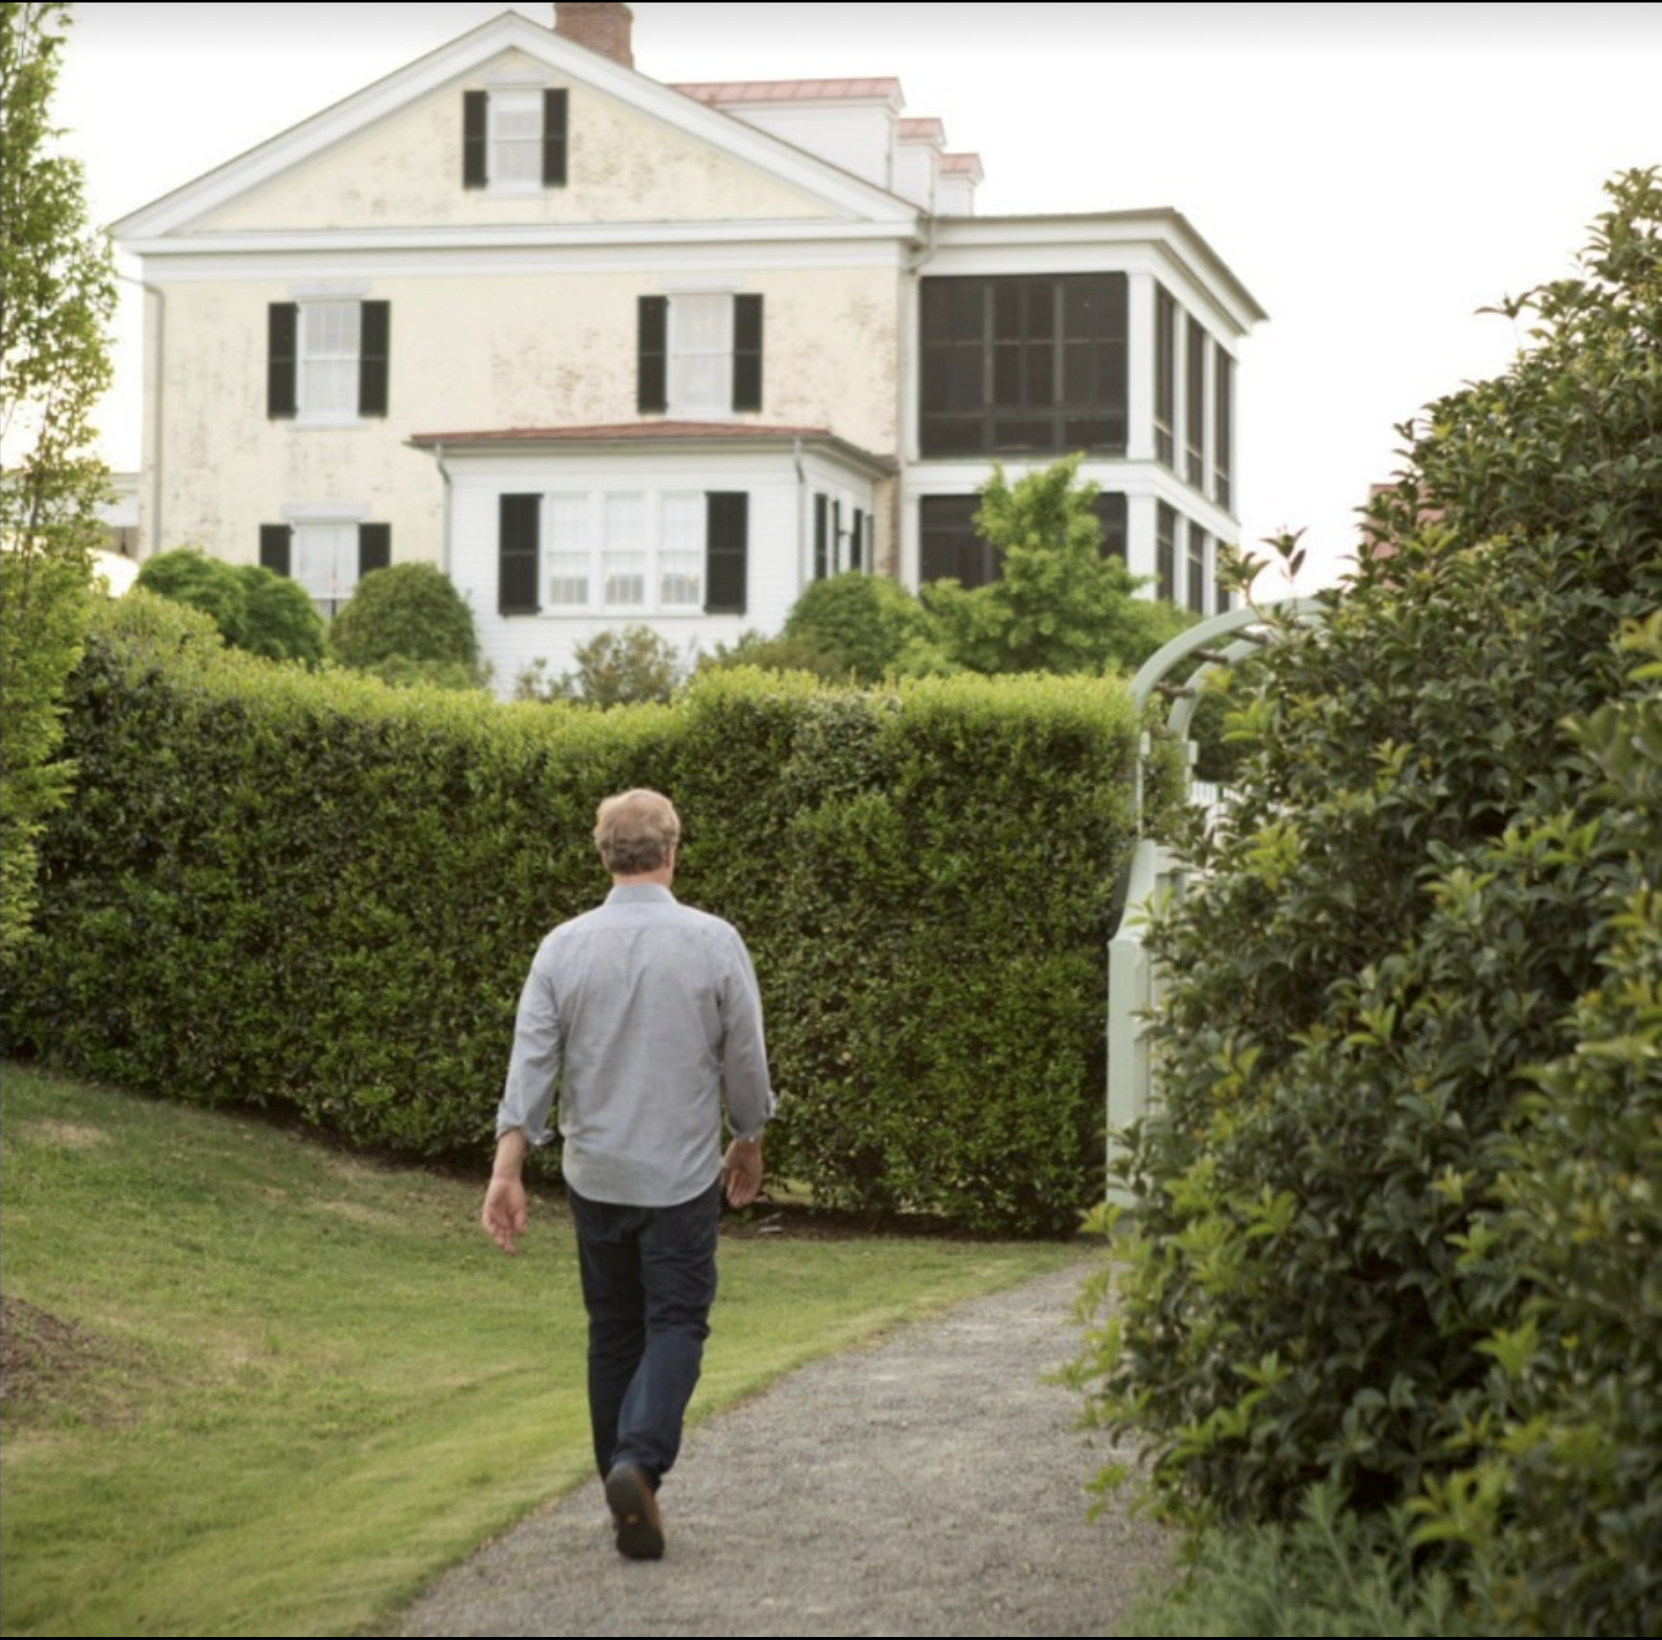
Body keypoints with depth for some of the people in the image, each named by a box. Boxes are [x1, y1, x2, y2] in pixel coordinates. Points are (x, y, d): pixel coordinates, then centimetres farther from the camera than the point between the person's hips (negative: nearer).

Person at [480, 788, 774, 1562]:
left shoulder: (565, 946, -4)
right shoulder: (713, 943, -9)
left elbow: (531, 1063, -8)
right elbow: (746, 1063, -2)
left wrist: (507, 1169, -8)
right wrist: (748, 1143, 14)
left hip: (595, 1176, 3)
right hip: (681, 1176, -3)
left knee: (613, 1330, 14)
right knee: (675, 1324, 3)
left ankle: (626, 1494, 17)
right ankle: (638, 1461, -19)